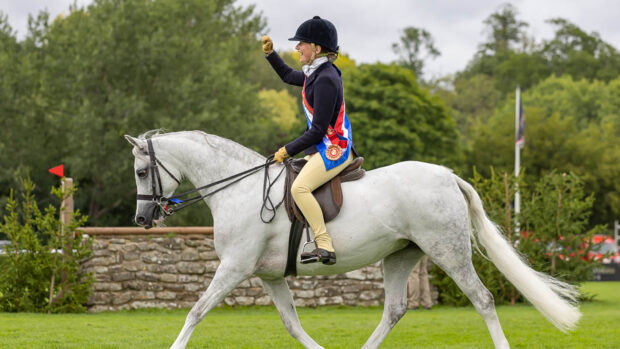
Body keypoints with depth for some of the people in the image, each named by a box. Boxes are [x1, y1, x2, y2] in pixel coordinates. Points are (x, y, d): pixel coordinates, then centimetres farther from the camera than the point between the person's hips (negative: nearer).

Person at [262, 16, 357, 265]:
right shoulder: (315, 73, 11)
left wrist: (288, 150, -15)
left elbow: (317, 131, -22)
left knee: (299, 187, -28)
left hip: (334, 150, -11)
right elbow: (288, 76, 35)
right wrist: (269, 53, 23)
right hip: (322, 149, 11)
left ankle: (325, 247, -32)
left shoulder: (325, 80, -20)